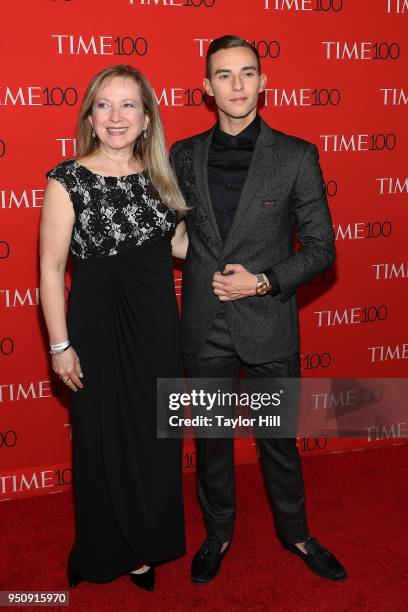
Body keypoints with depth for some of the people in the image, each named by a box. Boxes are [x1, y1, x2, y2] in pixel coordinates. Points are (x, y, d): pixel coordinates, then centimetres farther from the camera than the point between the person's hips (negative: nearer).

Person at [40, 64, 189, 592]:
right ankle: (103, 553, 37)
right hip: (99, 328, -4)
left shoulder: (158, 175, 3)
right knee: (103, 441, 11)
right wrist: (60, 346, -12)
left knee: (153, 439, 15)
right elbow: (51, 267, -11)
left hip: (156, 324, 5)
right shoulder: (68, 180, -11)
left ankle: (143, 547, 38)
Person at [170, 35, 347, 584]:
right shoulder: (184, 156, 1)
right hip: (204, 328, 2)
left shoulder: (297, 156, -6)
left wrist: (263, 281, -16)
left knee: (279, 438, 15)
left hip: (268, 325, -2)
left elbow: (321, 247, -4)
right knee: (211, 440, 17)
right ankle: (218, 533, 39)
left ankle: (295, 533, 39)